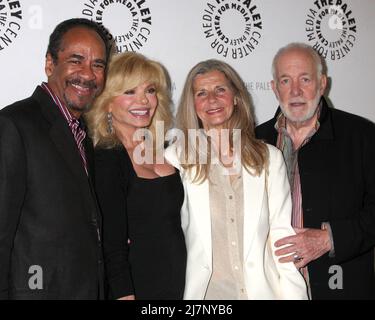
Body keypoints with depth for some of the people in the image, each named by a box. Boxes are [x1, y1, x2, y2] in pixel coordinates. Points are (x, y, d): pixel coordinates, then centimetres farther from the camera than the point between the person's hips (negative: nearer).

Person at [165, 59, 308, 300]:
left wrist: (294, 294, -7)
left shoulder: (270, 158, 2)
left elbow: (282, 235, 0)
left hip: (261, 289, 2)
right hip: (202, 290, -1)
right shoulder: (176, 157, -4)